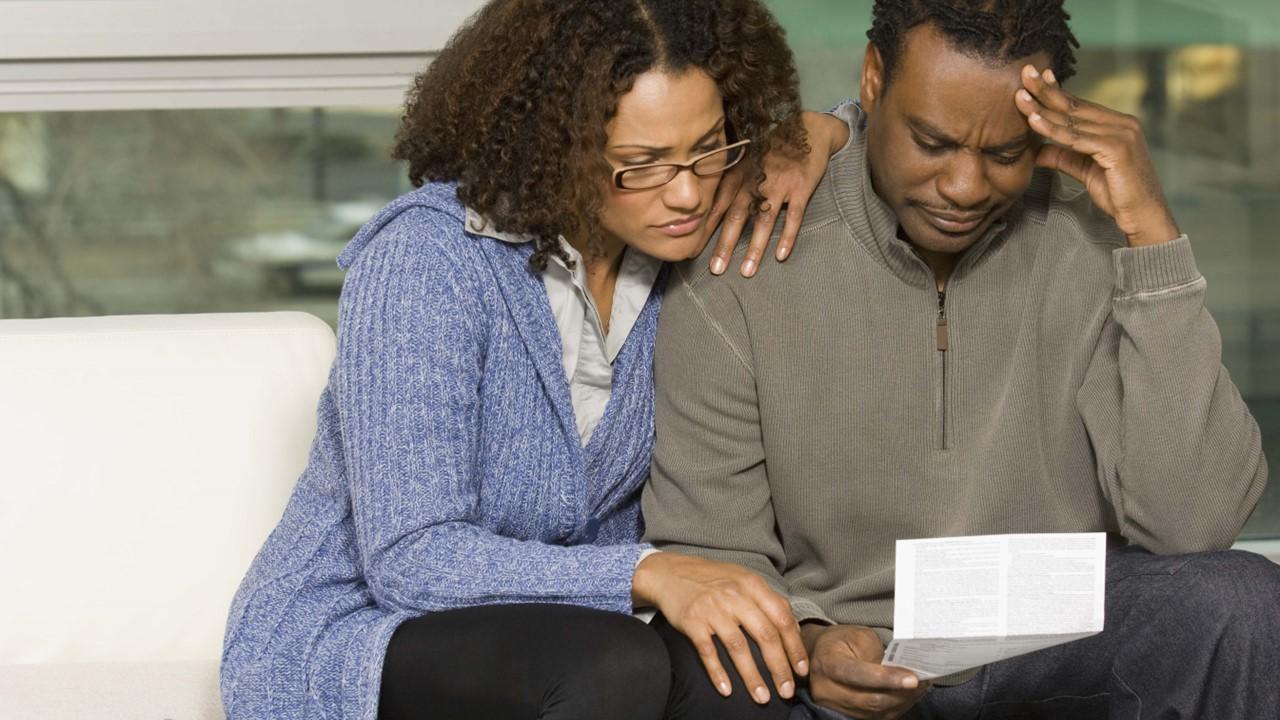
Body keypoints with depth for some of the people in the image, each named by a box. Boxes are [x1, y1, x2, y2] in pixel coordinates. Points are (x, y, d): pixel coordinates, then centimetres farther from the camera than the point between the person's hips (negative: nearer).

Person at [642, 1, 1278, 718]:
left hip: (1054, 650, 1)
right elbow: (707, 554, -6)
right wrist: (803, 647, -29)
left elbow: (1190, 524, -18)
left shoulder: (1094, 232, -8)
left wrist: (1151, 231, -22)